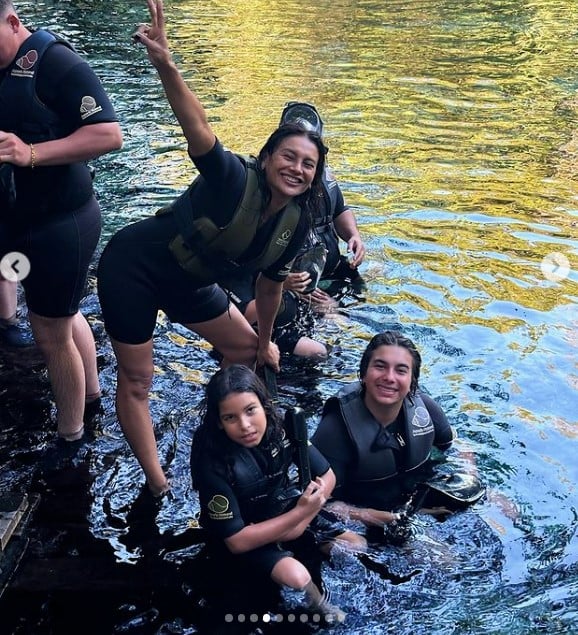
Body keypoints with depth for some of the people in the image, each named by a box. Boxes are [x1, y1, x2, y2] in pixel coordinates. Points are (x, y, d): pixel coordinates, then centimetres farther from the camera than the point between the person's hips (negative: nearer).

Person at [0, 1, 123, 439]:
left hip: (59, 224, -8)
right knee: (63, 314, 23)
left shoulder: (56, 63, -17)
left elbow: (109, 135, -24)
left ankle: (69, 436, 22)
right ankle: (92, 393, 45)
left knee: (50, 332, 3)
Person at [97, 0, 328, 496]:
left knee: (245, 349, 17)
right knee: (137, 379, -3)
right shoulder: (235, 180, -27)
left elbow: (270, 284, 8)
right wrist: (166, 66, -62)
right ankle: (157, 484, 10)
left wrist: (265, 340, 17)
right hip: (134, 266, -7)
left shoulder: (295, 223, -7)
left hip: (188, 284, 8)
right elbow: (199, 130, -46)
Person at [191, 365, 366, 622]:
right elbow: (237, 540, -29)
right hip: (242, 536, -4)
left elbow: (327, 477, -8)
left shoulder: (280, 428, -21)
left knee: (356, 547, -6)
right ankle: (322, 610, 4)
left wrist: (298, 524, -21)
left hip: (284, 506, 4)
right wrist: (300, 513, -31)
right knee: (296, 577, -26)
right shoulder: (212, 462, -33)